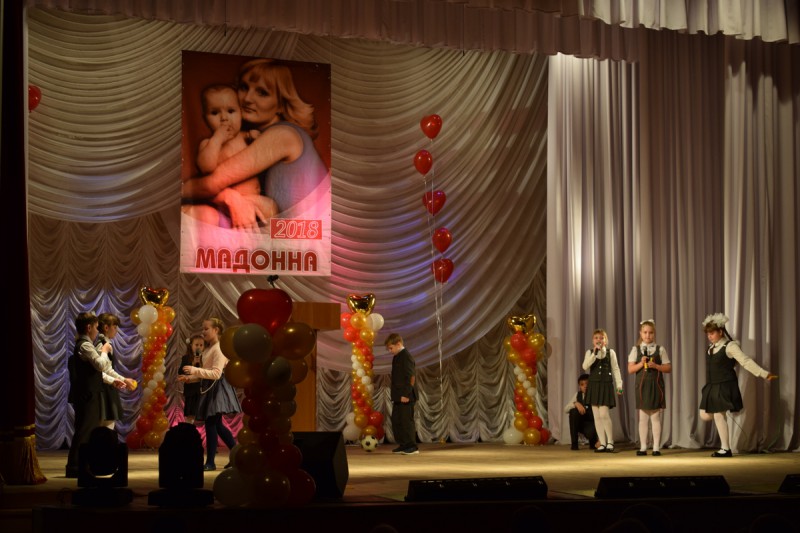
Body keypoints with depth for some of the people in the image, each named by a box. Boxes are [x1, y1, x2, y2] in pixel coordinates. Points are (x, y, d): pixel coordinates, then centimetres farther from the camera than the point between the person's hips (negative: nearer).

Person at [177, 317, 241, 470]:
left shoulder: (219, 349, -12)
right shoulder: (208, 349, 17)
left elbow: (216, 373, -22)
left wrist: (195, 370, -27)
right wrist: (190, 378, 10)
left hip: (217, 388, -10)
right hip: (209, 388, 10)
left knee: (211, 423, -10)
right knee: (217, 424, 11)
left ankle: (210, 462, -7)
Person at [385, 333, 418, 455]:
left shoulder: (406, 357, -14)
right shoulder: (397, 357, 14)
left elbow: (411, 377, -19)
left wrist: (406, 394, -21)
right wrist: (395, 395, 17)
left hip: (405, 396, -10)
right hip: (398, 396, 10)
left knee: (407, 420, -6)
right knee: (396, 420, 12)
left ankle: (412, 447, -1)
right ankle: (403, 445, 18)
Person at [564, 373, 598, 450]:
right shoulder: (577, 395, -2)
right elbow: (566, 410, -7)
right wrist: (576, 404, -30)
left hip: (592, 423, -3)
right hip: (580, 424, 3)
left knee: (590, 432, -38)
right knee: (573, 411, -27)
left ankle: (593, 442, 4)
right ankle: (574, 443, -17)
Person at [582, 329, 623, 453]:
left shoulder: (610, 352, 3)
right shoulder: (590, 352, 6)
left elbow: (615, 369, 4)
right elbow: (585, 366, -10)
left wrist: (619, 385, -2)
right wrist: (594, 353, -19)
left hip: (606, 385, -3)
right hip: (594, 385, 3)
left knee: (604, 414, -12)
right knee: (597, 416, 3)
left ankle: (610, 442, 0)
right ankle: (602, 443, 8)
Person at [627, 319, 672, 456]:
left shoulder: (660, 349, 2)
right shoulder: (635, 350, 4)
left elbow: (668, 368, 0)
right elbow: (630, 369, 0)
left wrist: (655, 366, -14)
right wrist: (641, 363, -15)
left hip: (656, 385, -1)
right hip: (642, 385, 1)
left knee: (655, 417, 0)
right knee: (643, 417, 4)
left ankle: (656, 447, 3)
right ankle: (643, 447, 8)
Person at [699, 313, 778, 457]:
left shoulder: (730, 346, -12)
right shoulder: (711, 348, 11)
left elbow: (746, 361, -18)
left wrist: (764, 374, -26)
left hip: (725, 386, -8)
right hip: (712, 387, 8)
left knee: (719, 415, -7)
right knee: (705, 415, 4)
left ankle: (725, 449, 2)